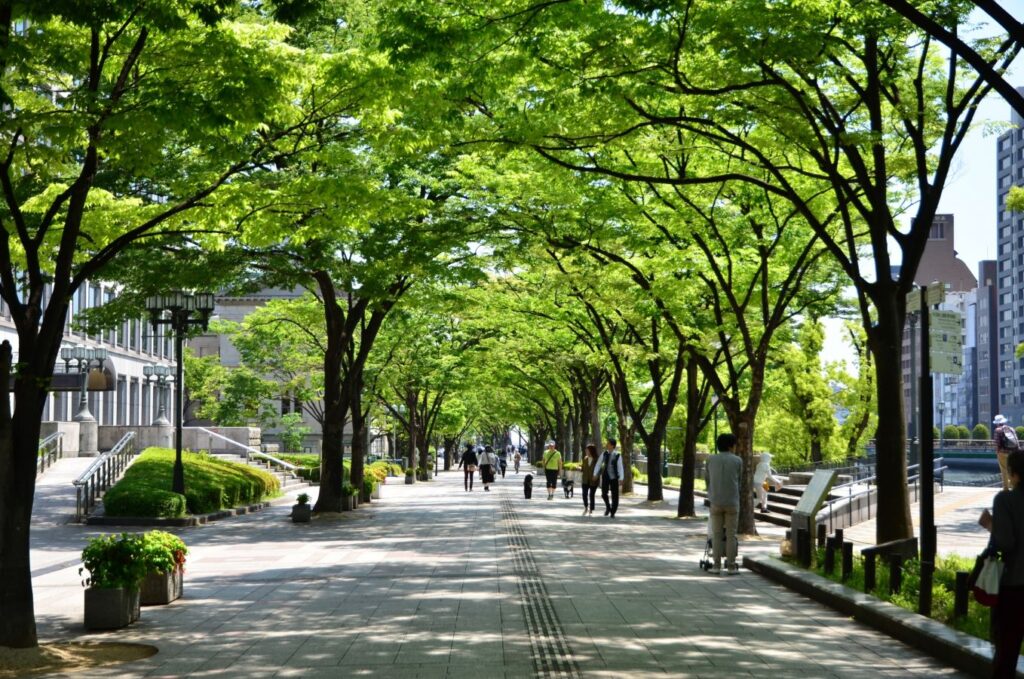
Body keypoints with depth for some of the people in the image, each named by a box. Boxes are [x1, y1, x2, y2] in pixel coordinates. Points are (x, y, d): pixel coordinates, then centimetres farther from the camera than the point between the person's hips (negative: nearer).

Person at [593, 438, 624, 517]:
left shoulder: (617, 456, -12)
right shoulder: (604, 454, -2)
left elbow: (620, 467, -14)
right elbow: (598, 464, 4)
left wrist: (621, 479, -19)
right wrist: (595, 474, -2)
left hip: (614, 478, -3)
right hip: (605, 476, 3)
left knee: (615, 496, 3)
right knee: (604, 494, -4)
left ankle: (613, 513, 19)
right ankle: (608, 507, 25)